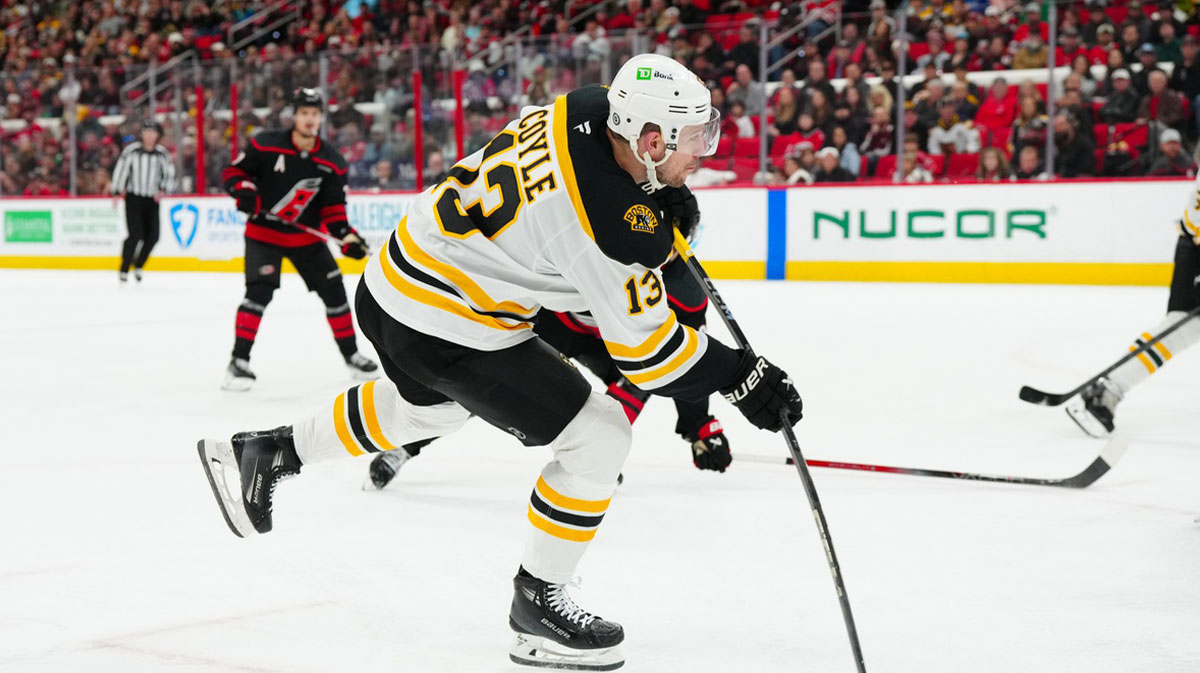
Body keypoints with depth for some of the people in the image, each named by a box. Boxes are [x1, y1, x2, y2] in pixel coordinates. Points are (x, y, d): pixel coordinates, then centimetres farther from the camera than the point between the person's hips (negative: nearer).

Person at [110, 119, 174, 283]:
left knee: (153, 236, -3)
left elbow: (169, 174, 10)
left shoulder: (162, 153, 0)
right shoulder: (131, 150, -9)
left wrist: (163, 190, -4)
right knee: (135, 234, -14)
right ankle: (124, 269, -2)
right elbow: (120, 169, -7)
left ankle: (138, 266, 18)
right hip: (133, 197, -3)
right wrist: (117, 193, -11)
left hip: (152, 200, 3)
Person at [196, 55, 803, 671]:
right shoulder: (615, 222, -27)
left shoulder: (585, 107, -5)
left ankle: (264, 453, 47)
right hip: (445, 329, -9)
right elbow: (643, 347, -20)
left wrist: (663, 194, 14)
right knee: (598, 437, -4)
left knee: (432, 403, 38)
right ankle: (536, 603, 11)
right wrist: (742, 377, -11)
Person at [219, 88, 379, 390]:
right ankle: (239, 361, -12)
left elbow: (332, 207, -2)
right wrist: (244, 191, -25)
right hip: (263, 232, -4)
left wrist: (347, 235, -17)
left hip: (306, 236, 4)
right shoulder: (265, 145, -15)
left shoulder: (332, 163, -5)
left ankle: (351, 354, 22)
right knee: (259, 291, -20)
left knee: (334, 291, 5)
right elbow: (233, 171, -5)